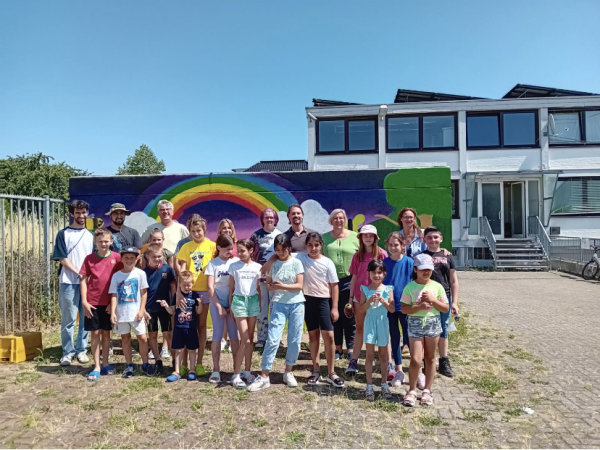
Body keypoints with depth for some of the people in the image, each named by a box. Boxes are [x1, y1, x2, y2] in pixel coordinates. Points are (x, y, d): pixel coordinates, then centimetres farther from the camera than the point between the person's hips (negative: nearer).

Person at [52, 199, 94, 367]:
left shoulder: (90, 236, 13)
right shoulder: (63, 234, 2)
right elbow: (62, 258, -4)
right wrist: (79, 273, -11)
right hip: (69, 282, -3)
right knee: (68, 319, 1)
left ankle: (81, 350, 17)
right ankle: (68, 352, 12)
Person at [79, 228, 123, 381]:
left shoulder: (116, 258, -3)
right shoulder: (89, 258, -1)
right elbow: (83, 280, 1)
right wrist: (84, 301, -6)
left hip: (109, 303, 0)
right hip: (92, 303, 0)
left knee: (106, 333, 12)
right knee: (95, 333, 5)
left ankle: (105, 364, 25)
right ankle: (96, 367, 14)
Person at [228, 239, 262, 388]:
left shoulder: (257, 267, 5)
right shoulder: (234, 266, 2)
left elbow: (258, 288, 11)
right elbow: (231, 288, 7)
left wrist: (260, 305, 8)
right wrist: (230, 306, 5)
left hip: (253, 300, 3)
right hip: (239, 300, -3)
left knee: (250, 338, 7)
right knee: (245, 339, -10)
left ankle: (247, 371, 16)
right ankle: (236, 375, -3)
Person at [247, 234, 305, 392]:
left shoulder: (296, 263, -1)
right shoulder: (273, 264, 6)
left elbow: (299, 286, -6)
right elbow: (268, 283, 9)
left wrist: (281, 286, -18)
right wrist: (271, 286, -15)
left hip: (296, 304, 0)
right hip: (279, 304, 0)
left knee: (295, 340, 5)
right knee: (273, 340, -7)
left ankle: (288, 372, 23)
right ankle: (264, 377, -2)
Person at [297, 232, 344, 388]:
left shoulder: (327, 262, -5)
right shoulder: (300, 258, -1)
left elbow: (334, 285, -3)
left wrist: (334, 307, -5)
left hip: (324, 300, -2)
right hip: (308, 300, 2)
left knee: (328, 336, -5)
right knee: (313, 335, 11)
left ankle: (331, 373, 8)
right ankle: (316, 370, 23)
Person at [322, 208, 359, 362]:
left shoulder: (354, 237, 5)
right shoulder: (324, 238, 10)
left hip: (349, 281, -2)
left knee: (350, 317, 3)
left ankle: (351, 348, 15)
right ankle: (337, 348, 21)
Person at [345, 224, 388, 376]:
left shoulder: (382, 254, -3)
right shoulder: (358, 255, 7)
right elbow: (354, 278, 10)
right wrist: (350, 298, 8)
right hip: (359, 295, 3)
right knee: (359, 328, 11)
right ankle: (354, 361, 16)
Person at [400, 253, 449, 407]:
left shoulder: (437, 286, 1)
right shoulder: (409, 287, -3)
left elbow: (446, 309, 2)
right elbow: (404, 309, -6)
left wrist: (433, 300, -13)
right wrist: (419, 306, -20)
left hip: (433, 323, 2)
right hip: (415, 324, -2)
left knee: (430, 358, 11)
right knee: (416, 359, -5)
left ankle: (427, 390, 25)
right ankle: (412, 391, 12)